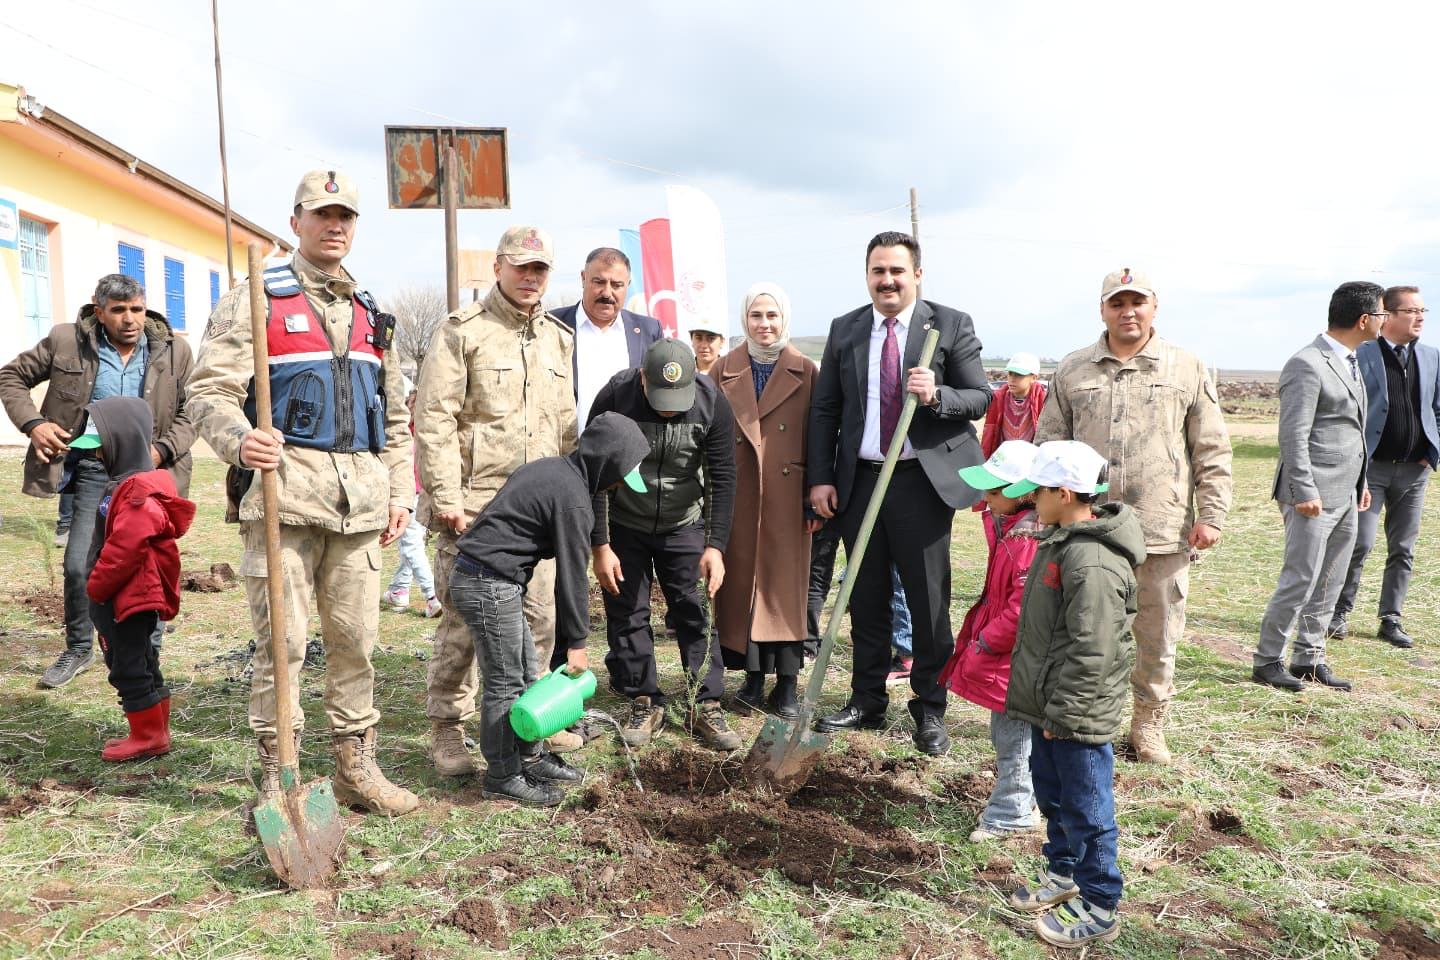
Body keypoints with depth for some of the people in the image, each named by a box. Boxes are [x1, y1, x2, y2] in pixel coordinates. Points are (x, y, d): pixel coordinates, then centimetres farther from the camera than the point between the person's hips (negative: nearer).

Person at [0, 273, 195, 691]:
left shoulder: (174, 350, -1)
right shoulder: (66, 340, -2)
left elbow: (190, 412, 3)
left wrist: (162, 449, -12)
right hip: (95, 469, 0)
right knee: (79, 564, -2)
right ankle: (79, 648, 21)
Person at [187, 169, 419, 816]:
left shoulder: (372, 314, 20)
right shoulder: (256, 300, 4)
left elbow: (394, 415, 22)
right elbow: (210, 389, -5)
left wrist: (400, 491, 13)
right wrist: (239, 441, -26)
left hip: (361, 494, 5)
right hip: (284, 487, -4)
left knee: (355, 638, 8)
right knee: (282, 639, -2)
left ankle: (356, 766, 19)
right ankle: (277, 776, 12)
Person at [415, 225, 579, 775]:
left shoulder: (559, 339, 16)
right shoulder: (462, 331, -2)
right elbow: (433, 419, -8)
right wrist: (444, 495, -13)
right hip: (474, 504, -5)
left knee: (539, 616, 9)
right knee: (464, 619, -1)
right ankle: (447, 730, 15)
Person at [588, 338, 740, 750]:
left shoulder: (712, 402, -20)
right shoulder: (614, 399, -23)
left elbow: (722, 478, -15)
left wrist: (716, 545, -20)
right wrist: (600, 546, -15)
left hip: (684, 525, 1)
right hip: (624, 526, 0)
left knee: (696, 613, -1)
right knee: (627, 615, 3)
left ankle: (706, 706, 10)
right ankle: (645, 704, 17)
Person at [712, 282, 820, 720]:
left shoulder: (805, 371, 3)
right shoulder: (724, 369, 7)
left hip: (787, 495, -1)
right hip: (737, 496, 2)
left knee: (786, 583, 2)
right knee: (741, 581, 4)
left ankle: (787, 684, 12)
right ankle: (753, 678, 16)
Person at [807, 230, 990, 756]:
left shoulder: (951, 326, 0)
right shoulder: (844, 330, 9)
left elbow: (980, 397, -1)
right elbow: (824, 409, 9)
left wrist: (936, 395, -22)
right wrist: (820, 477, 1)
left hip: (924, 481, -3)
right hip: (858, 481, 3)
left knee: (929, 600, 3)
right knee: (866, 599, 12)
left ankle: (930, 711, 19)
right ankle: (867, 702, 27)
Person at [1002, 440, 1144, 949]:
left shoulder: (1093, 563, -26)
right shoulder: (1062, 541, 7)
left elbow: (1091, 653, -26)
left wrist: (1062, 713, -20)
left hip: (1077, 716, -10)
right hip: (1049, 705, 10)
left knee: (1086, 809, 5)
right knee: (1052, 795, 23)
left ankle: (1098, 908, 21)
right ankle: (1063, 874, 42)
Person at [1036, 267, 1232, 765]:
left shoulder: (1188, 370, 6)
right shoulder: (1072, 370, 8)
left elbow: (1212, 452, 6)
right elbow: (1049, 447, 10)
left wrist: (1211, 514, -1)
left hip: (1164, 532, 0)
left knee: (1158, 638, 10)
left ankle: (1149, 724, 28)